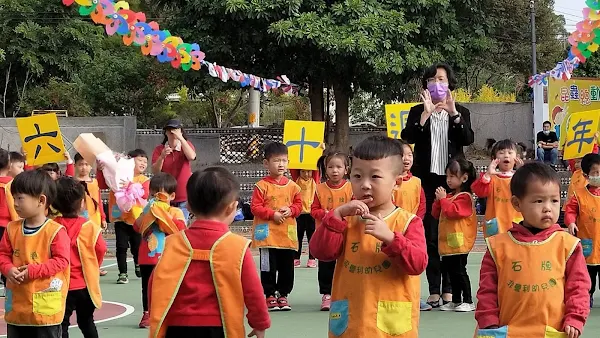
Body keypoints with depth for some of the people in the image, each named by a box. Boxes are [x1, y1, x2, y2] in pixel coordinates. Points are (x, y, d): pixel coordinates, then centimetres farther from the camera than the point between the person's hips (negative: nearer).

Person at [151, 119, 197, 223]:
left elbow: (192, 157, -21)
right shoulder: (159, 149, 2)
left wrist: (181, 138, -22)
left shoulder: (186, 145, 1)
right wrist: (162, 157, -22)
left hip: (183, 197, -1)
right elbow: (155, 171, -6)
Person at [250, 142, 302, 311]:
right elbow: (255, 207, -9)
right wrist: (273, 214, -17)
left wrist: (290, 210, -9)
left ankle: (282, 294, 21)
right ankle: (270, 295, 13)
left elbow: (298, 205, 12)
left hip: (288, 234, 4)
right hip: (268, 234, -4)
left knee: (287, 267, 9)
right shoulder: (262, 186, -7)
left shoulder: (292, 186, 7)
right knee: (269, 267, 2)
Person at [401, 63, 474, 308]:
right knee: (430, 235, -2)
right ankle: (434, 291, 2)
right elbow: (407, 138, -8)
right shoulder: (417, 112, 8)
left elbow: (468, 139, -7)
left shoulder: (461, 112, 10)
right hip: (427, 180, 0)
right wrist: (426, 114, -16)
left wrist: (453, 113, -16)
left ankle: (449, 290, 7)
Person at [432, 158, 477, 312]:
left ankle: (468, 301, -1)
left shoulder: (465, 197, -11)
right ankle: (456, 301, 22)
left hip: (459, 242, -9)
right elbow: (436, 214, 18)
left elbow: (453, 212, -24)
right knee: (451, 271, 13)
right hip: (447, 241, 9)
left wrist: (443, 199, -14)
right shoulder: (449, 196, 16)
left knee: (459, 271, -7)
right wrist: (439, 200, 1)